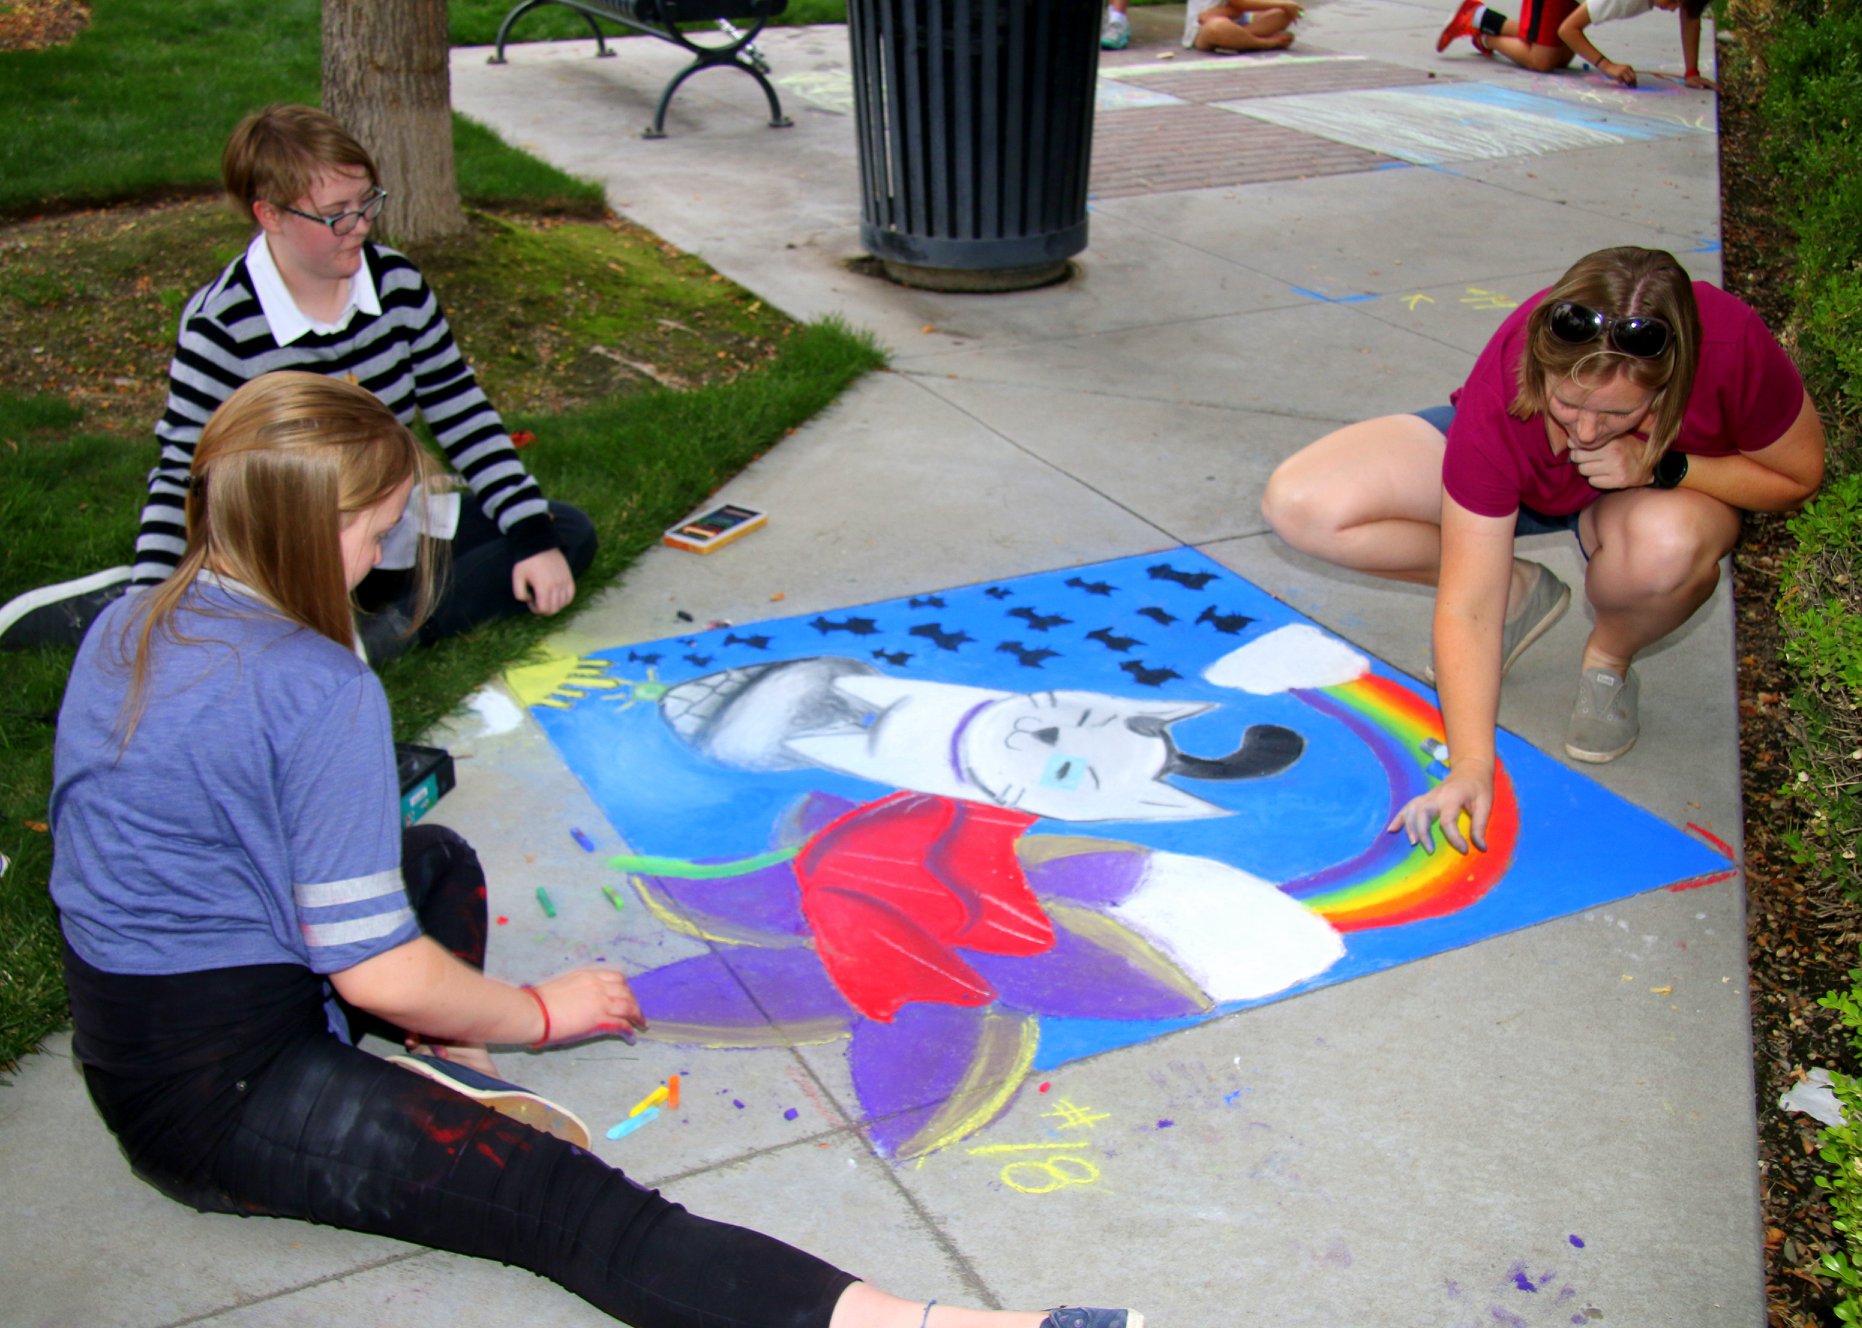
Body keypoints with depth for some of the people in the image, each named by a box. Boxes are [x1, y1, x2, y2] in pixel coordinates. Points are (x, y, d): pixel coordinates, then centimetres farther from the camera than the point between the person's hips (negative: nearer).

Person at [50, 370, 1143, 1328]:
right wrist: (538, 1013, -2)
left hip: (120, 1053, 9)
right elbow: (377, 973, -20)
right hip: (226, 1099, -9)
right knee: (571, 1204, -24)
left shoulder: (124, 632, 6)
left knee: (437, 861, 27)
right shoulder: (320, 690, -21)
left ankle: (436, 1072, 3)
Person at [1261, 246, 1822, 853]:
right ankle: (1521, 591, 0)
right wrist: (1470, 766, -41)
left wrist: (1663, 469, -32)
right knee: (1298, 503, -20)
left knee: (1666, 544, -42)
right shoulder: (1500, 396, -37)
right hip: (1512, 480, 1)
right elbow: (1467, 607, -34)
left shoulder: (1732, 347, -36)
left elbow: (1799, 476, -15)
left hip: (1668, 490, -1)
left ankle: (1609, 659, -4)